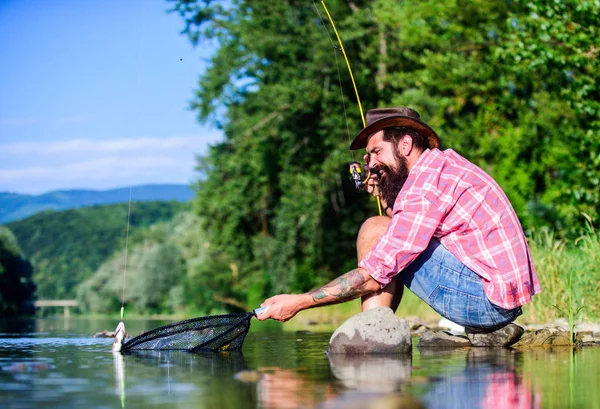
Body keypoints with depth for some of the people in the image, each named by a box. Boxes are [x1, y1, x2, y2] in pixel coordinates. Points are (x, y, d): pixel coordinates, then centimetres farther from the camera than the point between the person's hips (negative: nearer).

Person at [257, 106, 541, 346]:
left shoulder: (425, 183, -14)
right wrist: (382, 195, 16)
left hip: (485, 296, -10)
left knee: (374, 231, -8)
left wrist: (299, 302, -12)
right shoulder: (446, 163, 15)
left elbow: (373, 276, -16)